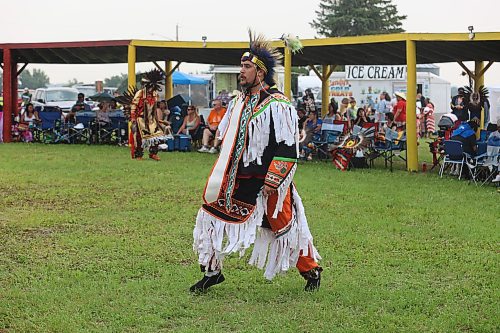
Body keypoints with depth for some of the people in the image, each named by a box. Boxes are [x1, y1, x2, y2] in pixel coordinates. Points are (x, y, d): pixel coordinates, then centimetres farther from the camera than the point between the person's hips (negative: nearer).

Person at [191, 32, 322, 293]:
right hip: (237, 178, 7)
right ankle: (212, 272, 17)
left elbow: (288, 149, -17)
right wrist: (223, 174, 19)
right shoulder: (239, 102, 12)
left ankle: (311, 270, 23)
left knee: (284, 225, 2)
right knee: (211, 217, 3)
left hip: (266, 181, -7)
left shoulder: (277, 105, -13)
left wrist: (272, 181, -21)